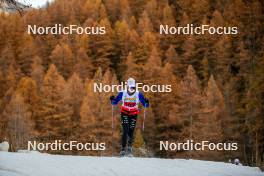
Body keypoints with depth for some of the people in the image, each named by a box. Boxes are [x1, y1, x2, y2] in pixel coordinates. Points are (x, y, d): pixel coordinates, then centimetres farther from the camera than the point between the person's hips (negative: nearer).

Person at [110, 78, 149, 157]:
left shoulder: (138, 94, -7)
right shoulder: (122, 93, -7)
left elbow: (145, 105, -5)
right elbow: (115, 102, 1)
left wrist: (146, 103, -27)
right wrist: (112, 100, -20)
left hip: (133, 115, 1)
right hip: (124, 114, -1)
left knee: (131, 132, -3)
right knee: (125, 131, -15)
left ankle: (129, 148, 15)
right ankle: (123, 149, -13)